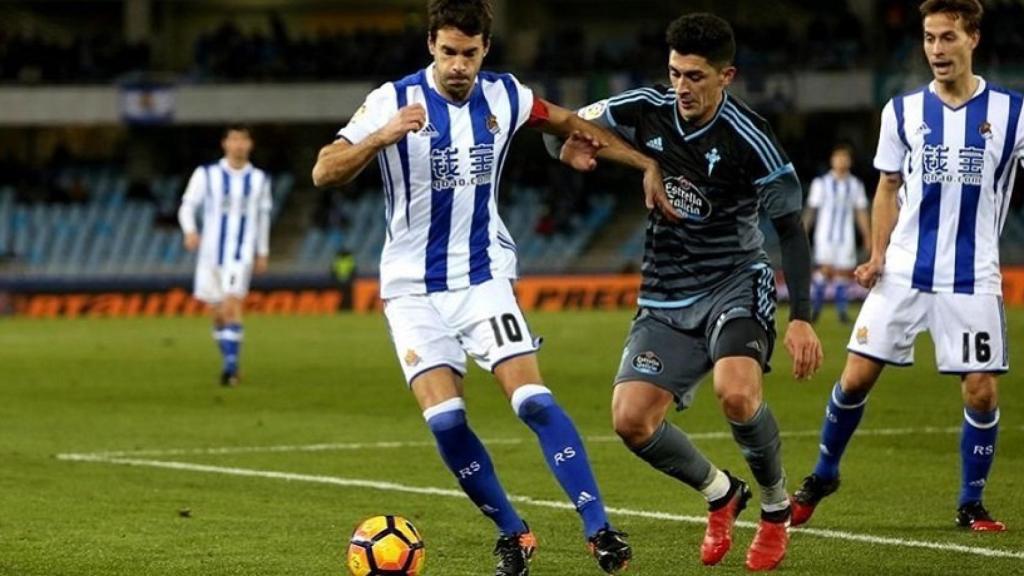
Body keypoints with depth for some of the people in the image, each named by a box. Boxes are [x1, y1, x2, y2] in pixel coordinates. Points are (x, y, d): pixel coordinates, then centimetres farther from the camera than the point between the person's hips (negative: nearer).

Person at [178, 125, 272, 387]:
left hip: (241, 255, -1)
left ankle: (231, 366, -20)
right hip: (211, 253, 1)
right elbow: (187, 206, 2)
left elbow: (263, 217, 18)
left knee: (232, 306, -18)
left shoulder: (259, 179, 8)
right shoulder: (206, 175, 3)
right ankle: (229, 362, 25)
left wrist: (263, 253, 20)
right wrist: (189, 230, -18)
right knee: (217, 313, 7)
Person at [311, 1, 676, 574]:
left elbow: (571, 123, 16)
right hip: (414, 288, -1)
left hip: (484, 277, 1)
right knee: (445, 419, -14)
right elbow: (324, 173, -20)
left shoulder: (505, 97, -2)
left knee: (533, 399, -16)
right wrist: (383, 136, -37)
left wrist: (647, 165, 8)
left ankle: (600, 528, -13)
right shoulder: (394, 100, -12)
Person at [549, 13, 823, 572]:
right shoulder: (647, 109, -6)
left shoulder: (749, 139, -17)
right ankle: (721, 493, 19)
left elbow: (791, 230, -10)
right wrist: (572, 138, -20)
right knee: (630, 419, -10)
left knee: (736, 393, -31)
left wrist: (801, 318, -16)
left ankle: (776, 506, -2)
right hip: (666, 295, 5)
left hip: (735, 283, -4)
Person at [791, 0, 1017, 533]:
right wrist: (877, 255, 0)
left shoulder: (1009, 111, -1)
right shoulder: (903, 111, 5)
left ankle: (971, 504, 12)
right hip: (904, 271, 1)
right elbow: (888, 189, 12)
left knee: (981, 389, -6)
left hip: (972, 278, -1)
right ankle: (823, 475, 23)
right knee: (856, 376, 0)